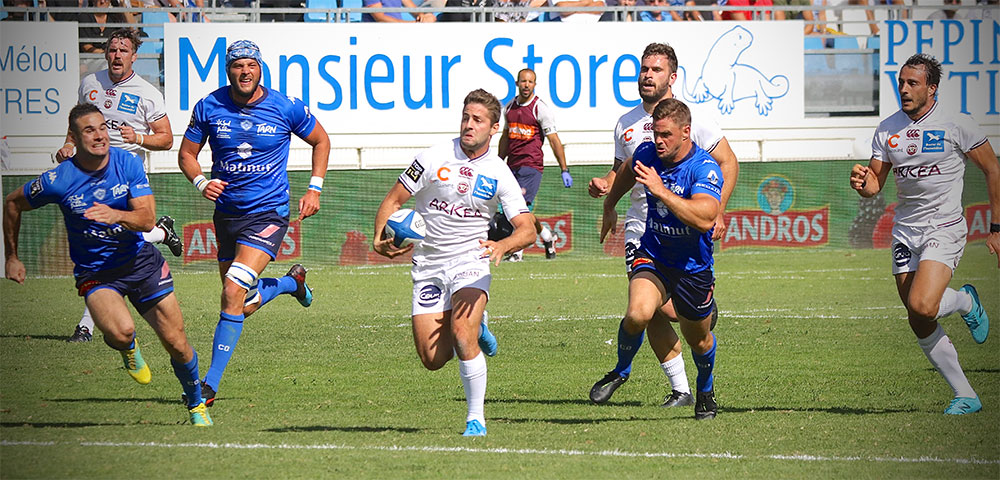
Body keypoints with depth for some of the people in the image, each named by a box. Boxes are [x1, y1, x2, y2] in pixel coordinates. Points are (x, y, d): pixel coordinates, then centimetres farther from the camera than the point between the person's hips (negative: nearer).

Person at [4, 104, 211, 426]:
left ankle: (197, 407, 30)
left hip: (139, 259, 2)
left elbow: (147, 219, -16)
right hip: (94, 272, -2)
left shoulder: (128, 163, -10)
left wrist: (116, 215, -38)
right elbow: (13, 203, 3)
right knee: (120, 332, -32)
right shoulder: (58, 181, -15)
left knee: (176, 343, 2)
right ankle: (129, 350, 7)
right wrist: (12, 258, 9)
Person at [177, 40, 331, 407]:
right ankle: (292, 282, 46)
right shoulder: (209, 108, -4)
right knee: (245, 305, 12)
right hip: (227, 213, 4)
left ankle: (211, 383, -17)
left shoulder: (285, 108, -8)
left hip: (267, 214, -4)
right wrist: (201, 182, -13)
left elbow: (320, 140, 10)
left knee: (234, 290, -21)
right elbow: (187, 153, 7)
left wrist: (314, 188, 2)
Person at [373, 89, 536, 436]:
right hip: (428, 266, 2)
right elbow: (393, 200, 0)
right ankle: (474, 329, 31)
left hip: (470, 261, -2)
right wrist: (381, 237, -18)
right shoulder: (433, 159, -4)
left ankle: (476, 419, -14)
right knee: (433, 359, -3)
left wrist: (502, 245, -28)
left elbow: (527, 229, -7)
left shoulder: (499, 175, -3)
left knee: (462, 333, -27)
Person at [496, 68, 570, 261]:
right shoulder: (509, 107, 12)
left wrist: (564, 170, -8)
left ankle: (517, 250, -13)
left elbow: (554, 141, -5)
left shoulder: (541, 108, -5)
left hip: (532, 165, -6)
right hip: (512, 166, 6)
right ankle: (547, 236, 30)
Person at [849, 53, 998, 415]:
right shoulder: (888, 129, 5)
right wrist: (861, 183, -15)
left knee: (922, 306, -25)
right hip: (905, 231, 5)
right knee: (919, 325, 1)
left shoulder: (956, 125, -7)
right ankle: (966, 396, 13)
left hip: (944, 228, -5)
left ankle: (965, 301, 10)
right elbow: (875, 183, 10)